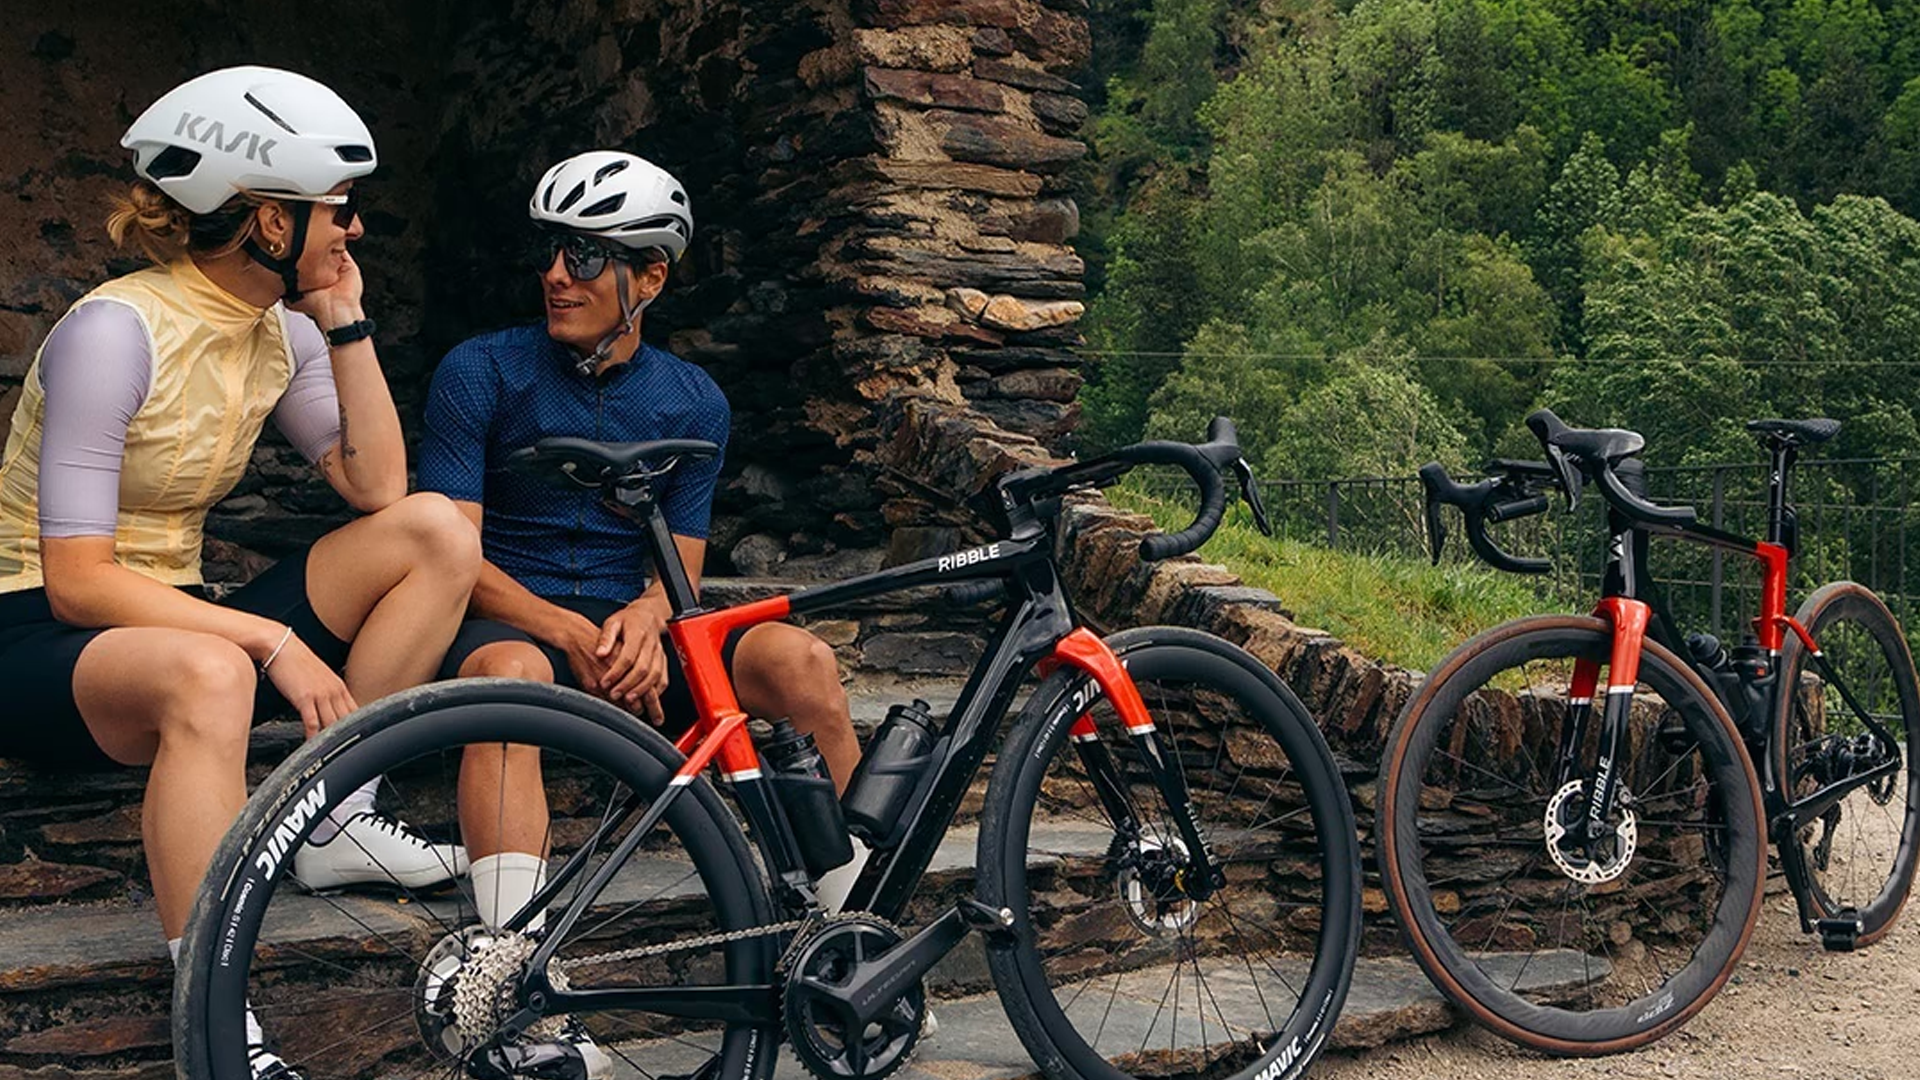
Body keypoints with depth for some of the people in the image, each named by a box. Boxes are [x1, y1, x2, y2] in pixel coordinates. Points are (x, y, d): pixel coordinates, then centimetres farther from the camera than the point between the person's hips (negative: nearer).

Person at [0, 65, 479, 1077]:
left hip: (171, 615, 8)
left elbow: (378, 487, -4)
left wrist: (346, 324, -8)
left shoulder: (280, 329, 2)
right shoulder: (115, 330, -20)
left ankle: (337, 824, -5)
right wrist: (272, 639, -29)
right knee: (209, 675, -43)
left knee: (437, 530, -8)